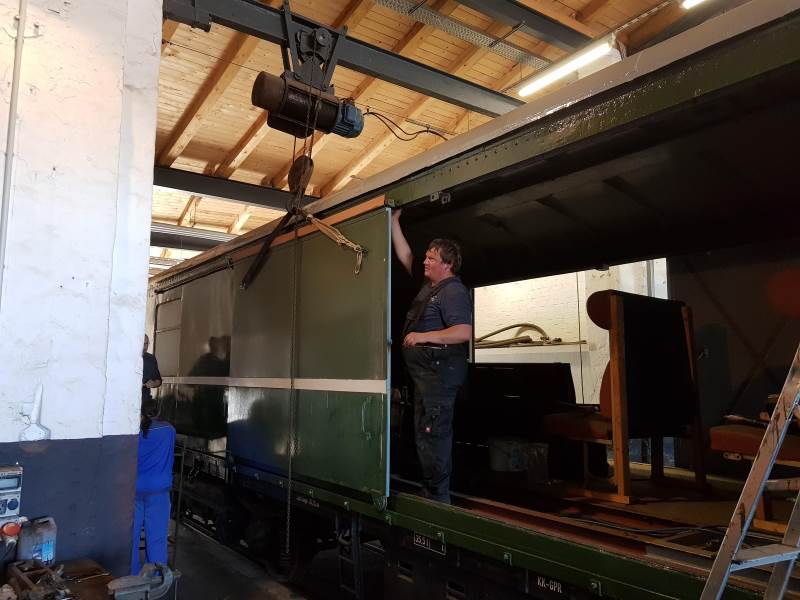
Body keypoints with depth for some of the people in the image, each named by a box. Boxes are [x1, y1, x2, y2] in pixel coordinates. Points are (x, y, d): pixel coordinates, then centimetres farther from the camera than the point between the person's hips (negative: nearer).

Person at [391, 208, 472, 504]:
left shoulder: (454, 291, -11)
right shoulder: (428, 285, 16)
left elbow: (464, 332, -22)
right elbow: (405, 256, 22)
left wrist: (425, 336, -24)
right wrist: (394, 222, 19)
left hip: (440, 372, -10)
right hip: (425, 370, 10)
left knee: (433, 434, -9)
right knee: (424, 433, 14)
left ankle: (438, 496, 0)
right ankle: (430, 491, 24)